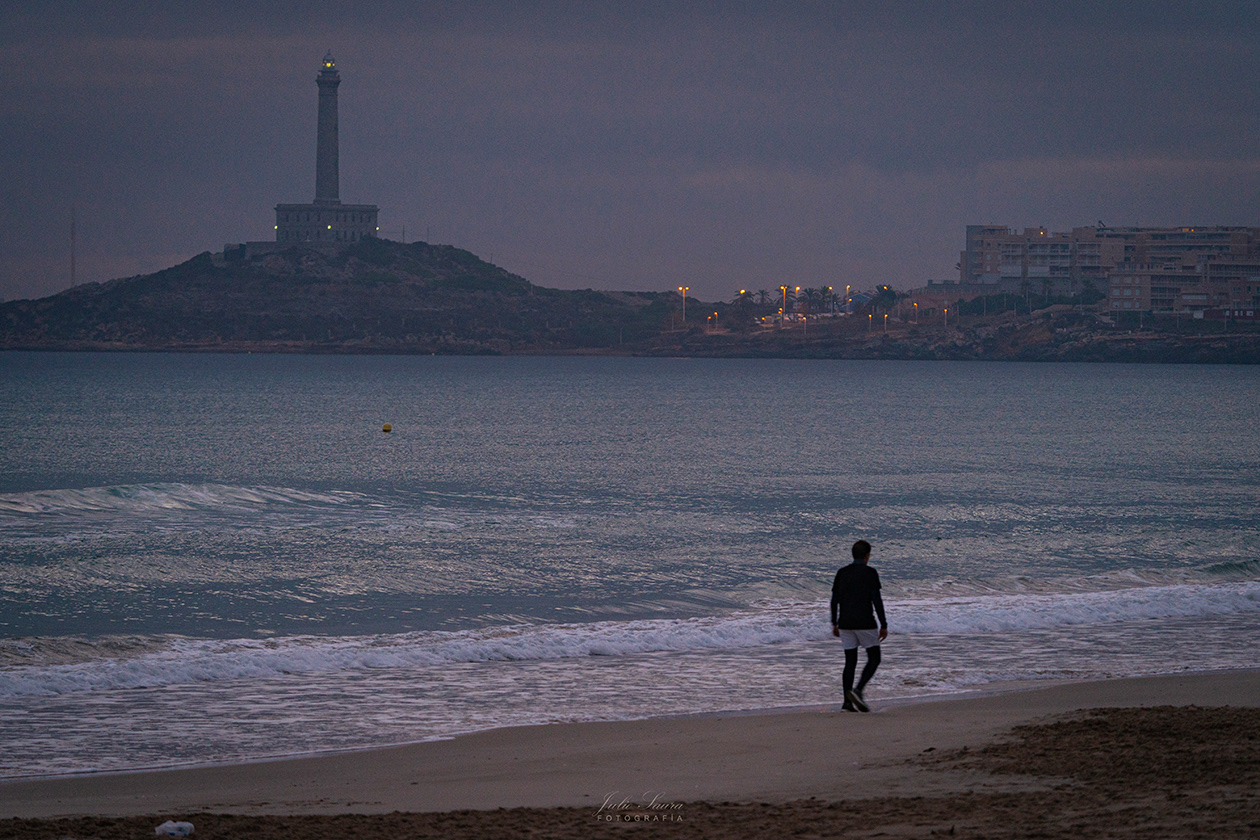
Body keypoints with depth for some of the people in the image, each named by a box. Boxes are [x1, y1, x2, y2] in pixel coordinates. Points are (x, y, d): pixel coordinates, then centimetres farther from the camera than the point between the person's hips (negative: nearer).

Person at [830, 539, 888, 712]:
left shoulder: (842, 573, 8)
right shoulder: (870, 573, -6)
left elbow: (834, 600, 9)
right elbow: (876, 600, -11)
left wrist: (834, 624, 18)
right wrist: (884, 625, -7)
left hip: (845, 624, 5)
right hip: (865, 623, -5)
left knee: (850, 661, 8)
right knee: (874, 659, 7)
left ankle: (847, 701, 2)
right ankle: (858, 690, -13)